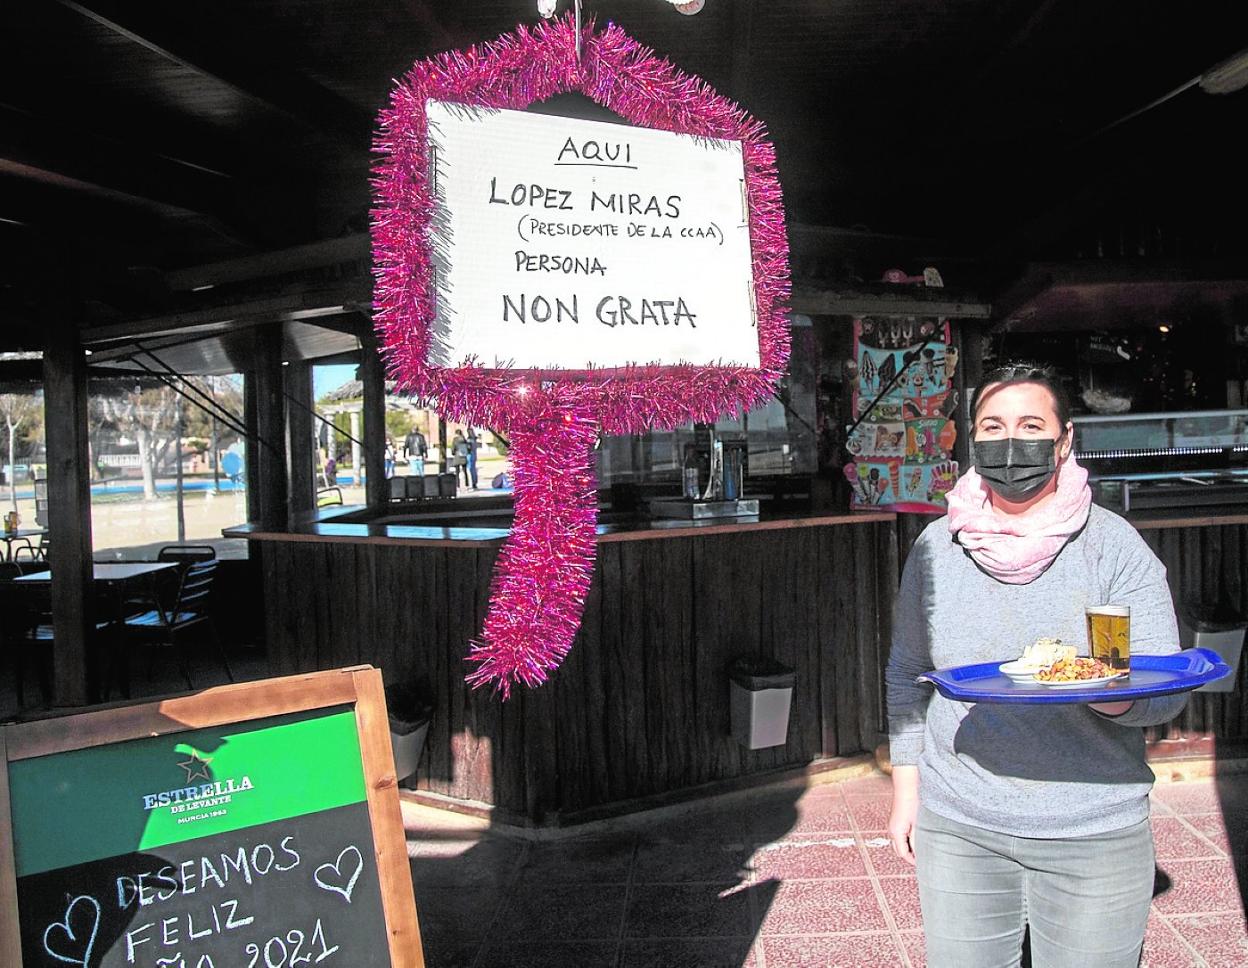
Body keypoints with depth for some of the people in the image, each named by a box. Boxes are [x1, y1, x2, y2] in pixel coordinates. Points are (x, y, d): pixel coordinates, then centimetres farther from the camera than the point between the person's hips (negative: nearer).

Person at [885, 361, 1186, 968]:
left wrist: (1111, 694, -27)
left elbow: (1167, 685, -6)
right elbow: (907, 675, 10)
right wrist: (906, 790, 10)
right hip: (956, 828, 2)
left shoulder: (1113, 543, -5)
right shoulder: (936, 546, 1)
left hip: (1095, 833, -1)